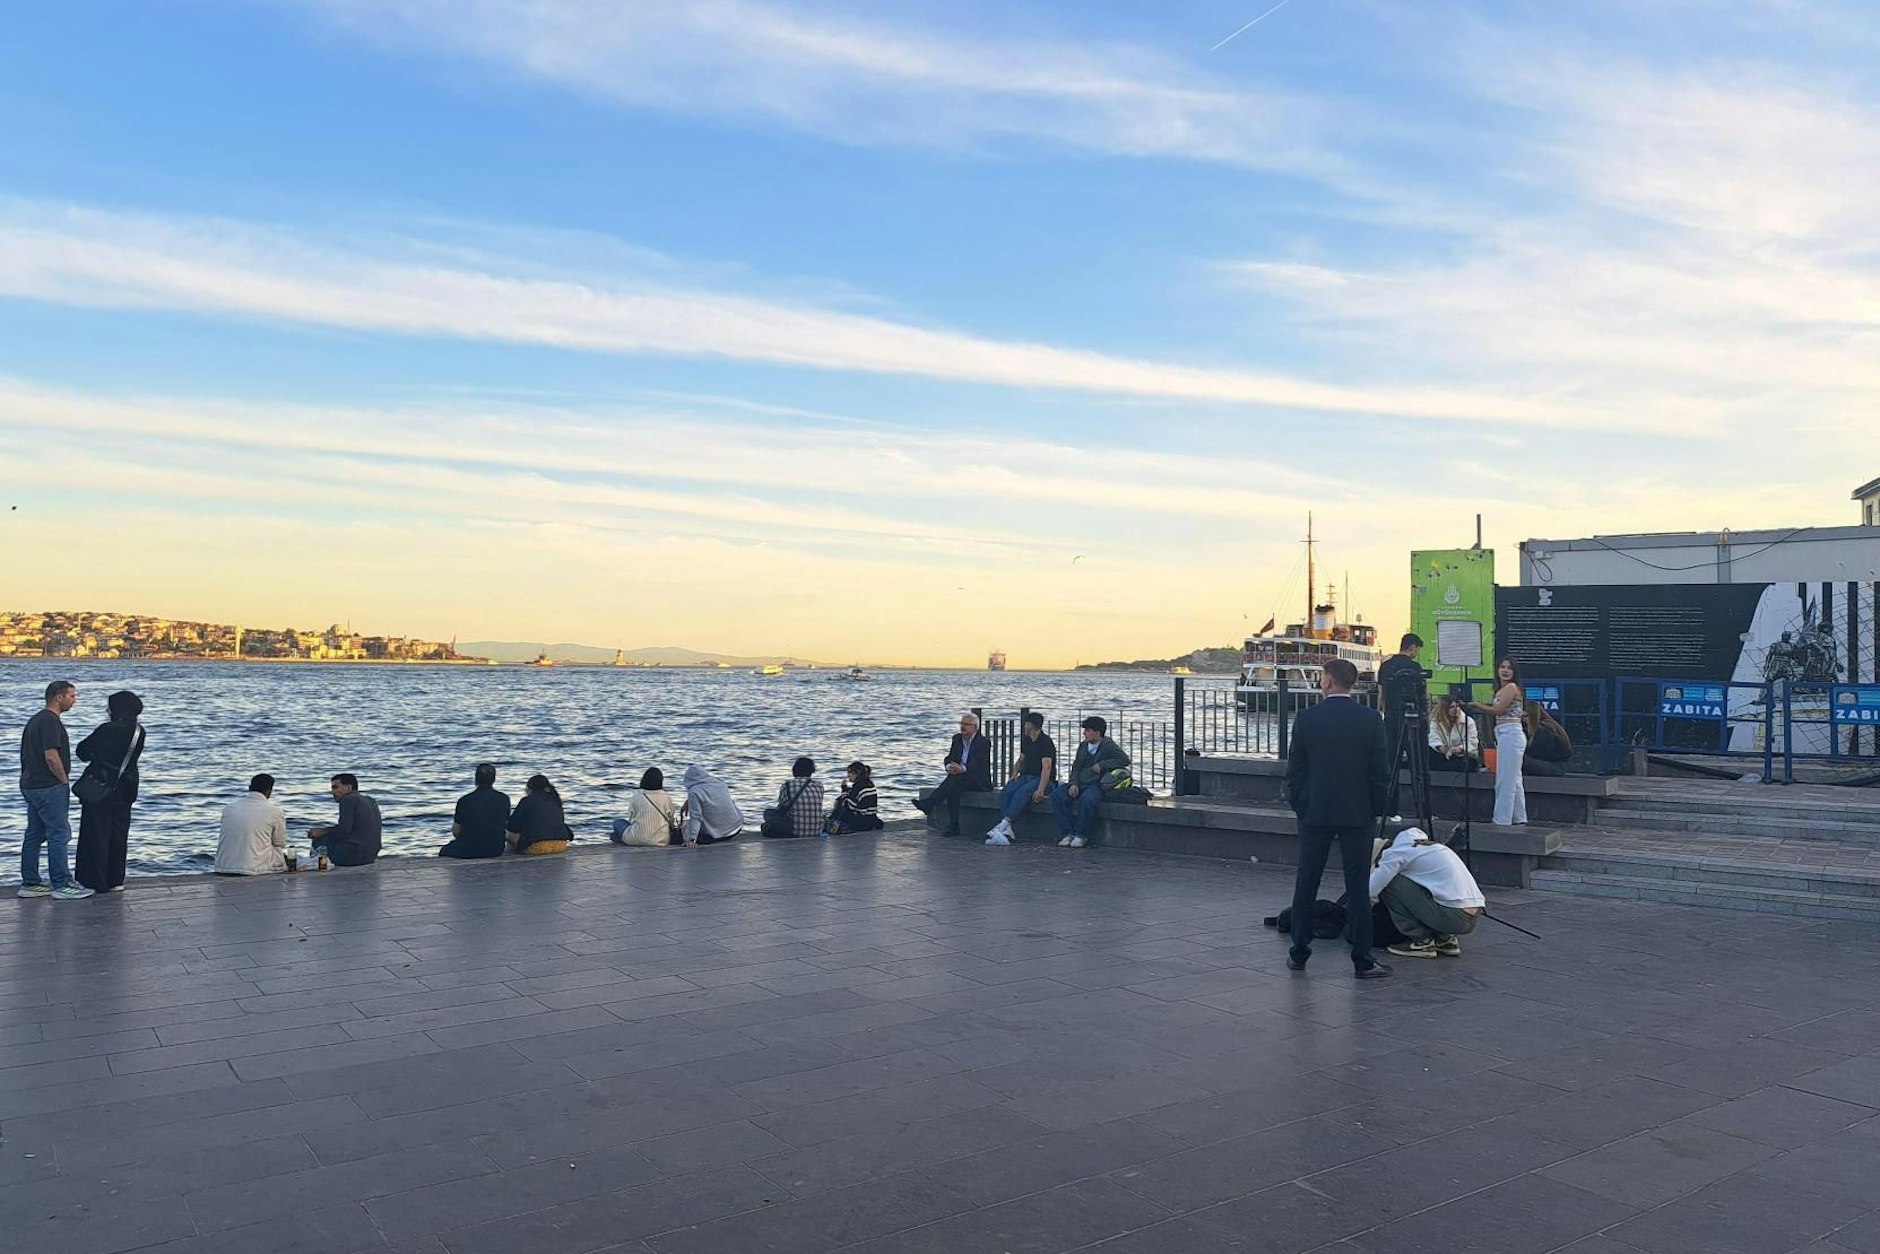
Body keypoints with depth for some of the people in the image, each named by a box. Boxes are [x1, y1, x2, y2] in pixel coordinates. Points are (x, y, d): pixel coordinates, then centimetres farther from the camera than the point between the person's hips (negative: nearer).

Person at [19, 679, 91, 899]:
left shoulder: (36, 720, 17)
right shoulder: (50, 721, -16)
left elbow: (26, 755, 23)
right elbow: (51, 757, -24)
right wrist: (65, 780, -11)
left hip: (31, 785, 10)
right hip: (50, 787, -10)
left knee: (34, 835, 13)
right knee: (59, 834, -6)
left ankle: (29, 883, 18)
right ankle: (61, 885, -4)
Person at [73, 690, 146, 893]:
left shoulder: (107, 730, -17)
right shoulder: (139, 733, 1)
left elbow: (82, 751, -5)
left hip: (99, 790, -5)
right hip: (125, 791, 6)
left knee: (96, 835, 4)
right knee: (118, 835, 13)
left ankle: (95, 881, 8)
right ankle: (115, 880, 17)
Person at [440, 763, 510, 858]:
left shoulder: (464, 800, -13)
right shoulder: (504, 799, -5)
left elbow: (456, 831, -4)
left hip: (470, 851, -3)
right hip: (496, 850, 3)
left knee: (444, 851, 26)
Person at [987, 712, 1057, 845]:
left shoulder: (1046, 742, -12)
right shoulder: (1026, 741, 15)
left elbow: (1047, 767, -23)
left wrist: (1040, 789, -34)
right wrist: (1015, 774, 7)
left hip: (1043, 781, -7)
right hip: (1025, 777, 7)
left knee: (1021, 793, -35)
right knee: (1005, 792, -21)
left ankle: (1003, 824, -44)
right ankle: (1007, 830, -33)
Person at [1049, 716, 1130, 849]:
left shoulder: (1108, 745, -2)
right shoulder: (1083, 746, 17)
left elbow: (1125, 760, -14)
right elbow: (1076, 768, 17)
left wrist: (1102, 764, -15)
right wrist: (1073, 783, -3)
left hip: (1097, 785, -7)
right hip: (1080, 783, 7)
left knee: (1087, 799, -39)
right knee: (1056, 795, -18)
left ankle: (1081, 836, -20)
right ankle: (1067, 833, -15)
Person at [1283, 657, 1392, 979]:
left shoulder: (1306, 718, -6)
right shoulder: (1371, 720, -5)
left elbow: (1294, 768, -2)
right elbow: (1381, 771, -3)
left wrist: (1297, 804, 11)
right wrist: (1378, 808, 8)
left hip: (1315, 813, 0)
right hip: (1357, 814, 0)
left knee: (1306, 885, 10)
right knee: (1358, 888, 3)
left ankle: (1299, 954, 16)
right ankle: (1362, 961, 6)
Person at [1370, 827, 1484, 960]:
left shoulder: (1396, 854, -2)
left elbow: (1371, 891, -6)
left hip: (1453, 917, -9)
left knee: (1389, 884, -2)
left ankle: (1422, 941, 2)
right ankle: (1445, 939, 14)